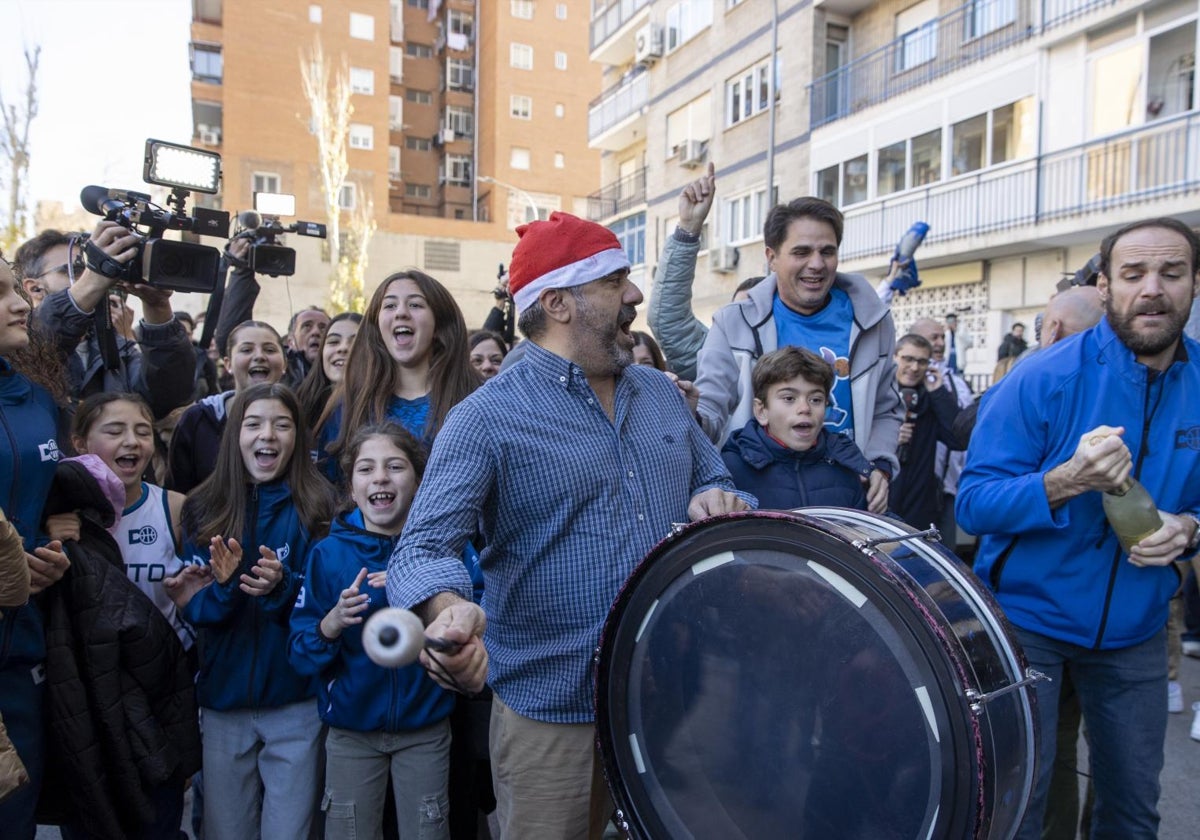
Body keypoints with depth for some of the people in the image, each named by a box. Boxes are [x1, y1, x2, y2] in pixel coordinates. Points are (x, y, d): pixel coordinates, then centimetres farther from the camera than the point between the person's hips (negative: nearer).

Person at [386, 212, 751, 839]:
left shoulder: (660, 393, 7)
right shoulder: (488, 418, -12)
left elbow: (710, 475, 18)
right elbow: (424, 546, -18)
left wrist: (714, 501, -6)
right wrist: (449, 609, -40)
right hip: (552, 713, -5)